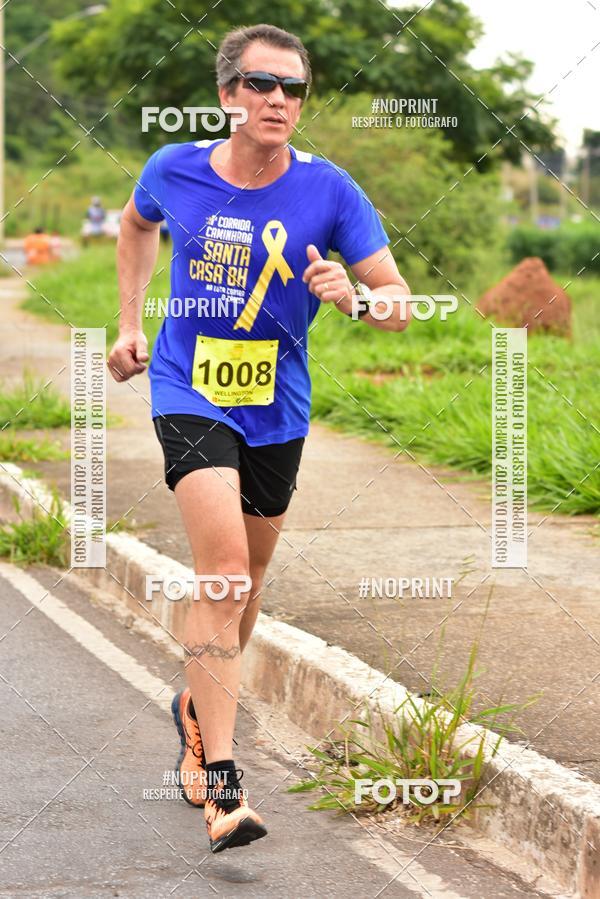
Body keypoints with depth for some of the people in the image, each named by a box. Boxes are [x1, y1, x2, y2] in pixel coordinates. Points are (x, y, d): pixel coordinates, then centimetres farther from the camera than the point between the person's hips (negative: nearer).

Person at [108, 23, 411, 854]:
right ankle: (220, 784, -21)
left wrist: (353, 297, -28)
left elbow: (400, 302, -7)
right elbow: (137, 224, 18)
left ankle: (198, 709, 45)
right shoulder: (175, 170, -7)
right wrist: (130, 324, 15)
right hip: (190, 392, -2)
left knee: (246, 577, 16)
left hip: (277, 409, 2)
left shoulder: (328, 191, -10)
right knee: (224, 564, -21)